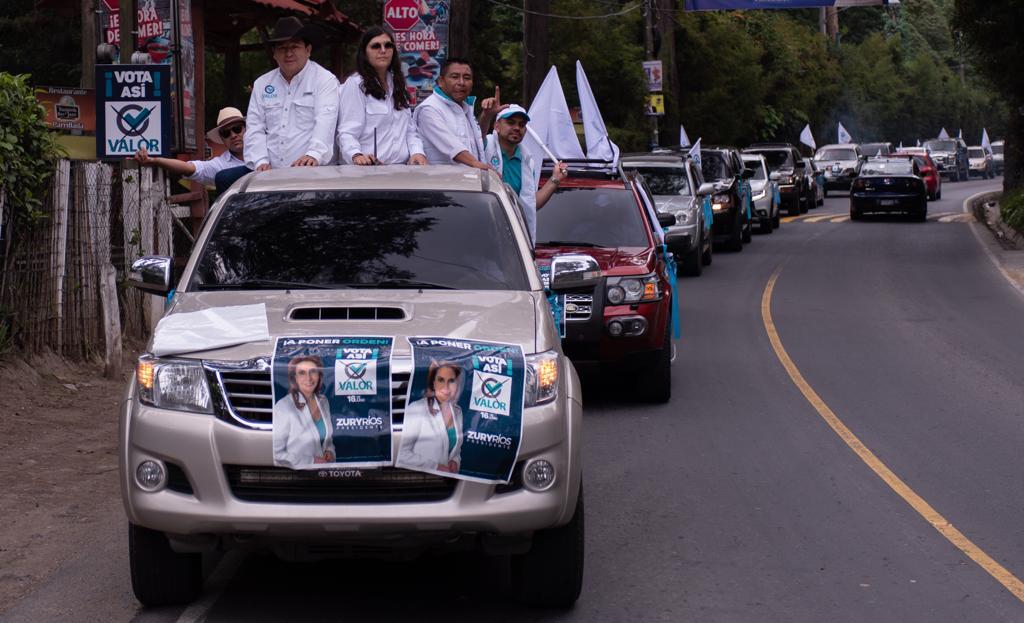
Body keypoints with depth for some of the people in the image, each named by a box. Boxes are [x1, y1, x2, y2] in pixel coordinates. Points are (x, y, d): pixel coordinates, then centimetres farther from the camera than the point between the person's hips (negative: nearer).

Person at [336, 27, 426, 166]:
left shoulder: (397, 84, 23)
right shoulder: (355, 84, 1)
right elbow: (347, 133, -8)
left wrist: (417, 152, -1)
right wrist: (356, 155, -28)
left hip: (402, 166, 5)